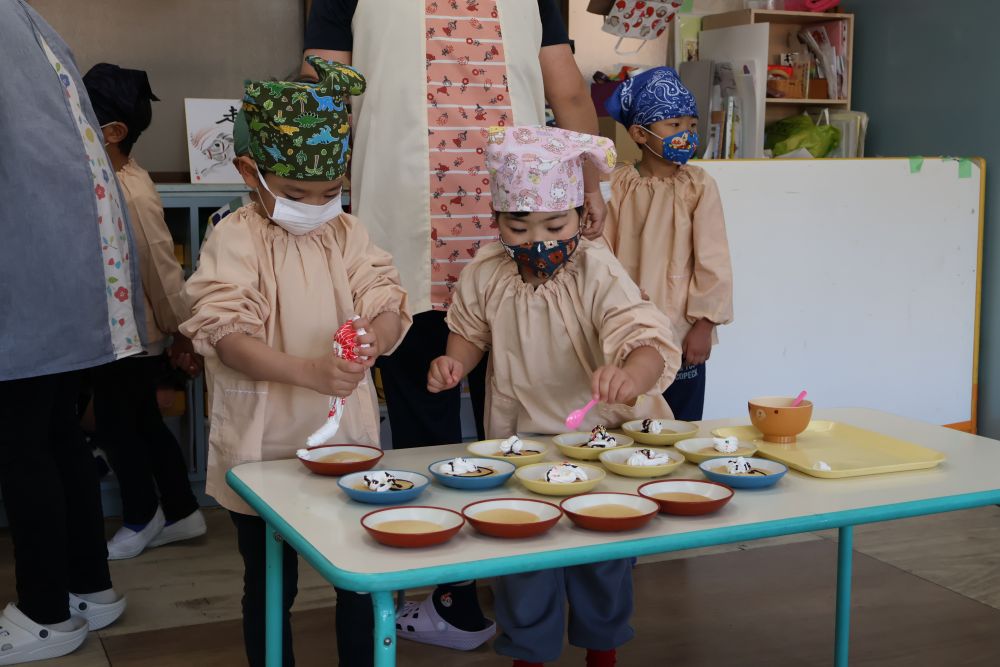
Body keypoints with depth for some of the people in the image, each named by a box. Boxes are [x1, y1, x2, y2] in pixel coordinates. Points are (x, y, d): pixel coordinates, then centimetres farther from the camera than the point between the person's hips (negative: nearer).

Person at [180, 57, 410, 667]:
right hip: (266, 442, -3)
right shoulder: (236, 239, -8)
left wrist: (372, 337, -27)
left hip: (348, 433, 3)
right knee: (270, 586, 12)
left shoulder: (348, 234, 5)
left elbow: (388, 305, -3)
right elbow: (226, 334, -19)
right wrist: (309, 370, -34)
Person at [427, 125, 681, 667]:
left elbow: (647, 339, -33)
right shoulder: (486, 276, -10)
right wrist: (454, 362, -13)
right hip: (521, 434, 2)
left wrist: (630, 376, -55)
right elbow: (471, 330, 10)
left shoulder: (597, 272, -21)